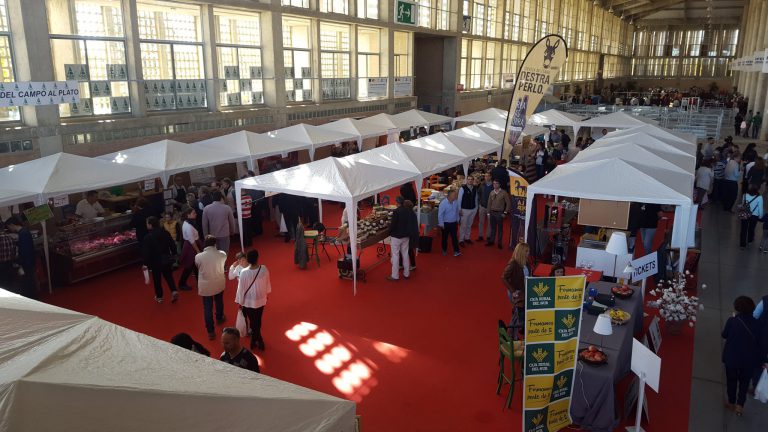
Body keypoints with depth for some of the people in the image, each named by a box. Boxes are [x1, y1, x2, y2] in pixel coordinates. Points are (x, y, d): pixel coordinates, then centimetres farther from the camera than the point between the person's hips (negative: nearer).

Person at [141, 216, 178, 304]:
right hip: (167, 259, 4)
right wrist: (173, 255, 14)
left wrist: (146, 263, -7)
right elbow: (173, 245, 1)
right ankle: (174, 291, -1)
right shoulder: (165, 233, -6)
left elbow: (145, 252, -17)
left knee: (157, 279, 12)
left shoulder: (147, 237, -20)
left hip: (155, 261, -4)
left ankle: (159, 297, 23)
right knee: (169, 276, 17)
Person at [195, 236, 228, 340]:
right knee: (219, 301, 27)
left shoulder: (198, 257, -19)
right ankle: (219, 318, 51)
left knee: (207, 308, 8)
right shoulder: (222, 254, -16)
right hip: (219, 283, 2)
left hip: (205, 286, -2)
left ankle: (210, 332, 12)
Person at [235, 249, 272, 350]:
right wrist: (266, 293, 19)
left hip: (248, 302, -3)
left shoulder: (244, 272, -26)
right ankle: (255, 338, 38)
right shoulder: (264, 269, -18)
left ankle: (259, 341, 24)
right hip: (261, 300, 3)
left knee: (253, 322, 14)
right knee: (258, 321, 22)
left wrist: (240, 302, 0)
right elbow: (267, 283, -1)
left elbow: (241, 288, -15)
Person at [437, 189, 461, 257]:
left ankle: (456, 251, 3)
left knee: (454, 237, 0)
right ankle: (444, 250, 29)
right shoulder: (443, 203, -20)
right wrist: (441, 224, -13)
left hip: (454, 223, 3)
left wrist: (457, 220, 14)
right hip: (446, 223, -3)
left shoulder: (456, 202, -7)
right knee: (445, 237, 12)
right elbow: (440, 214, -15)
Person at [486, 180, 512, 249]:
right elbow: (489, 203, 10)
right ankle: (491, 241, 19)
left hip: (500, 213, -4)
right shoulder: (492, 192, 6)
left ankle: (499, 243, 12)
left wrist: (505, 213, -8)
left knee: (500, 228, 4)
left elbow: (508, 203, -7)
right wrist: (488, 213, 8)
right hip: (492, 213, 4)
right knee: (493, 228, 11)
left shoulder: (504, 193, -8)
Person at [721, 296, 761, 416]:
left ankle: (732, 403, 33)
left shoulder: (732, 321, -20)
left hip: (732, 357, -2)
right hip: (749, 358, 2)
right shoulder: (755, 322, -13)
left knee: (731, 380, 19)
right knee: (744, 382, 20)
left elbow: (724, 335, -3)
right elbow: (759, 340, -1)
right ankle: (740, 405, 20)